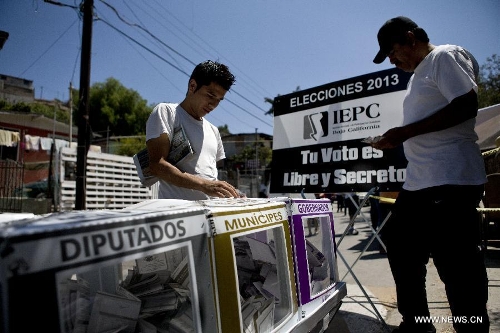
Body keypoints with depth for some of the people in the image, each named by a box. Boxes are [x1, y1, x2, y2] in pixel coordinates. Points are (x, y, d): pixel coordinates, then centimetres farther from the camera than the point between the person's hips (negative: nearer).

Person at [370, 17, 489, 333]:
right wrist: (397, 141, 12)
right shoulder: (419, 73, 22)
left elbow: (466, 106, -17)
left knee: (459, 269, -3)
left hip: (451, 182, -10)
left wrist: (405, 132, -17)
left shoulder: (445, 57, -4)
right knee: (402, 252, 16)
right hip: (418, 182, 11)